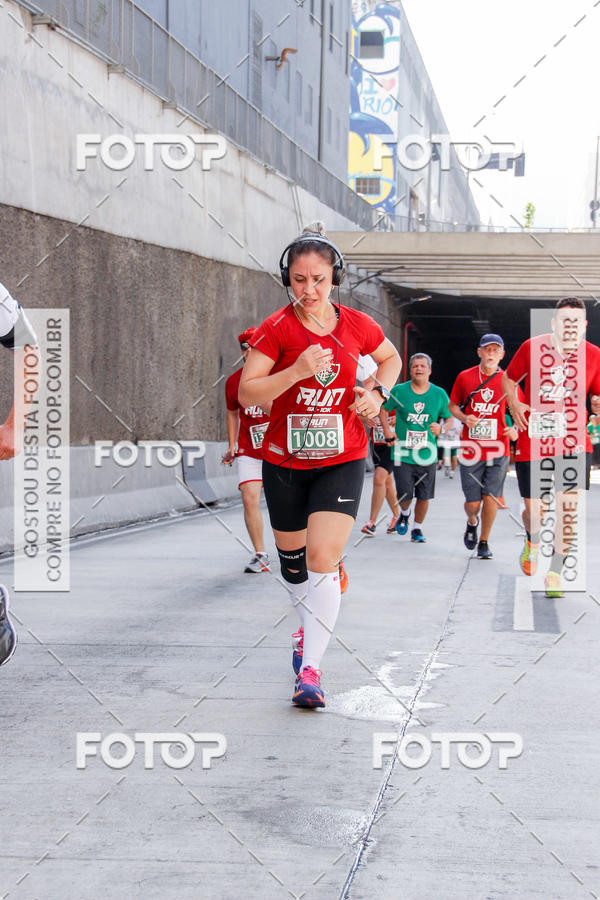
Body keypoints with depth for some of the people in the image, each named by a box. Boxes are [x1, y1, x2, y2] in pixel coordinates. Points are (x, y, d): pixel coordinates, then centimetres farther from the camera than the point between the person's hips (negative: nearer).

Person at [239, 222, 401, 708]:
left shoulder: (357, 325, -3)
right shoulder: (277, 329, -9)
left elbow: (391, 358, 18)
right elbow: (247, 393, -14)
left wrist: (378, 392, -1)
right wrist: (296, 371, -27)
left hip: (341, 460, -1)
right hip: (285, 462, 1)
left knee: (324, 556, -17)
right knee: (293, 558, 15)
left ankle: (310, 669, -14)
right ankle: (311, 626, 46)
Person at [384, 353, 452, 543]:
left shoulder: (439, 394, 2)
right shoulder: (399, 391, -1)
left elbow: (449, 419, 10)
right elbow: (383, 409, 12)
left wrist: (441, 429, -11)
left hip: (427, 455, 1)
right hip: (403, 454, -1)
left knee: (424, 496, 3)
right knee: (404, 496, -2)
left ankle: (417, 528, 24)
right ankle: (404, 514, 32)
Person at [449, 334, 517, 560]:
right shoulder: (464, 377, 3)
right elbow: (453, 406, 14)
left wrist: (515, 429, -5)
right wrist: (464, 418, -6)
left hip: (498, 449, 0)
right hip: (471, 449, 0)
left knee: (491, 496, -8)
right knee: (473, 503, 1)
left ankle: (484, 542, 11)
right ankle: (472, 522, 37)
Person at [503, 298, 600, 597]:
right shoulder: (532, 347, -5)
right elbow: (509, 378, 12)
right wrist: (515, 406, -5)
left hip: (573, 442, 0)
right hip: (533, 443, 0)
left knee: (567, 507, -13)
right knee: (533, 512, 4)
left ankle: (555, 574, 0)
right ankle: (532, 542, 41)